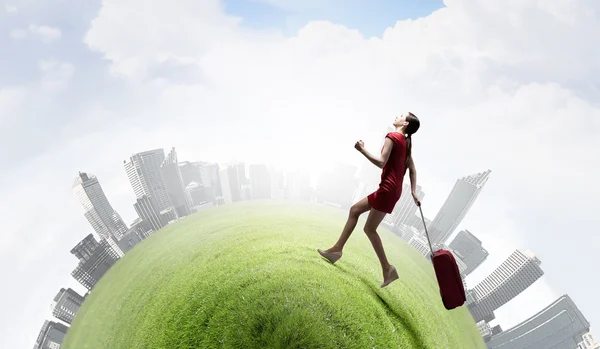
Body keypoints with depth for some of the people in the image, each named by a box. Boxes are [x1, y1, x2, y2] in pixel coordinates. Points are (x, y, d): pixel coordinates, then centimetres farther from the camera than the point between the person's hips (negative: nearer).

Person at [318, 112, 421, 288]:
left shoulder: (392, 136, -10)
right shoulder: (406, 141, 17)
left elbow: (381, 163, -20)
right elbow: (412, 169, 16)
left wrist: (362, 150, -10)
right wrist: (413, 192, 15)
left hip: (388, 189, -9)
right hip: (392, 189, 9)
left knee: (369, 229, -2)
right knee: (355, 210, 13)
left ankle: (387, 268, 2)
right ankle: (337, 249, 15)